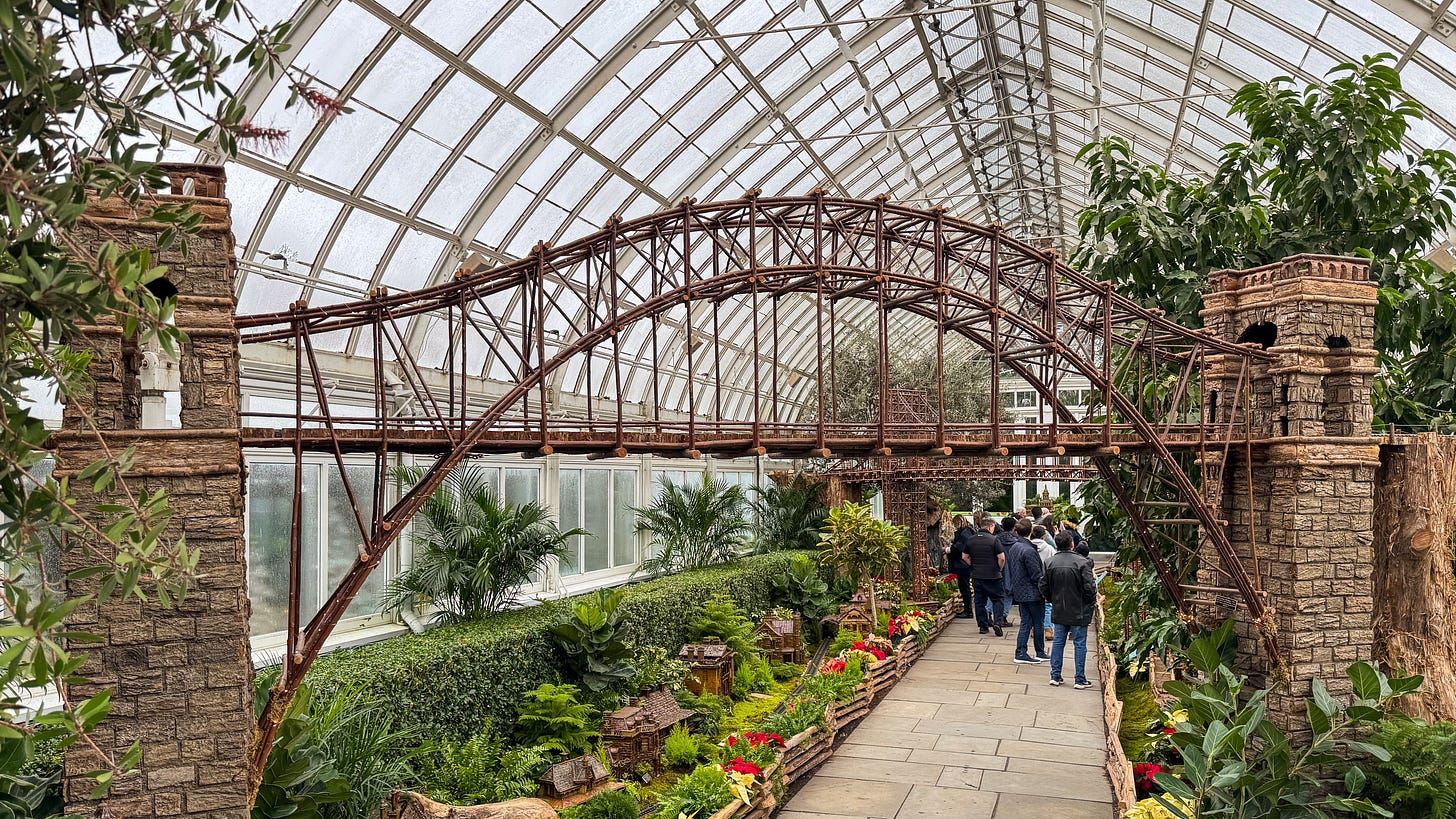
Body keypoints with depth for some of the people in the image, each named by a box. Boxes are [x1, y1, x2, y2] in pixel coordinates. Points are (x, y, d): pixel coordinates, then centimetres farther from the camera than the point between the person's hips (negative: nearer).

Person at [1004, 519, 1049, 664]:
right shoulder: (1029, 550, -21)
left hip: (1019, 592, 8)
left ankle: (1020, 653, 8)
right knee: (1038, 624, 7)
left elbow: (1010, 570, 15)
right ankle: (1040, 653, 18)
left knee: (1026, 623, 11)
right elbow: (1036, 575, -19)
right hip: (1032, 594, -8)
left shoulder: (1013, 548, 7)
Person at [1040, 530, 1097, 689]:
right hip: (1078, 611, -4)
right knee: (1079, 643, 4)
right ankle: (1080, 680, 7)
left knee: (1058, 642, 12)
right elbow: (1089, 587, -16)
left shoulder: (1051, 563, -2)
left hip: (1058, 611, 4)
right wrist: (1092, 602, 2)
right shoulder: (1082, 562, -15)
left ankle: (1056, 676, 16)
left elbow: (1043, 586, 3)